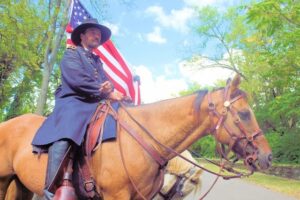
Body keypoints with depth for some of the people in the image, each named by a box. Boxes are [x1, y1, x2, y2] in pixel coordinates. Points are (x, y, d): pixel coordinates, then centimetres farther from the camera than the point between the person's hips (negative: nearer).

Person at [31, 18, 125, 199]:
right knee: (64, 134, -34)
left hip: (96, 106, 7)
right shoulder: (71, 53, 8)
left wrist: (109, 87, -11)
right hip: (73, 103, -7)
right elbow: (78, 80, -10)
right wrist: (108, 94, -12)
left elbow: (105, 82, 16)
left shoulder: (97, 61, 28)